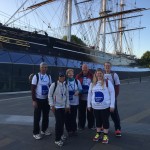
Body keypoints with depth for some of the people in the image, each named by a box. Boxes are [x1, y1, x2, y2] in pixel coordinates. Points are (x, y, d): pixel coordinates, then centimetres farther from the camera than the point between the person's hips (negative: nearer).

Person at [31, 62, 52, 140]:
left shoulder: (49, 77, 4)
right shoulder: (36, 76, -9)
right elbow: (33, 89, -9)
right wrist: (34, 100, -14)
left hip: (46, 99, 5)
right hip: (38, 99, -4)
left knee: (46, 116, 14)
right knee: (37, 117, 3)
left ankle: (44, 130, 32)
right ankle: (36, 133, 17)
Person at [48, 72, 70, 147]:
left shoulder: (65, 85, 3)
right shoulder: (54, 84, -12)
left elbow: (67, 96, 10)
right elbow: (50, 95, -9)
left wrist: (67, 105, 9)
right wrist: (52, 105, -12)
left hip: (63, 106, 5)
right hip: (56, 106, -5)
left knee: (62, 121, 11)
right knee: (58, 121, -7)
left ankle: (61, 134, 35)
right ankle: (57, 139, 5)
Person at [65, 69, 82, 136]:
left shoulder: (77, 81, 4)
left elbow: (80, 89, 8)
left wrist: (78, 91, -12)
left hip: (75, 102, 1)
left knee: (73, 117, 8)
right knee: (67, 117, 2)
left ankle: (74, 130, 24)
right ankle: (69, 130, 18)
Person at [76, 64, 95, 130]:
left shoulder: (92, 76, 0)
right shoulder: (78, 76, 2)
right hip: (81, 98, 1)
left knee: (90, 112, 11)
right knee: (81, 112, 10)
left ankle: (91, 125, 27)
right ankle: (81, 125, 25)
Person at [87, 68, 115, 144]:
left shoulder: (107, 82, -6)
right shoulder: (92, 84, 7)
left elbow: (112, 93, -7)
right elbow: (89, 94, 13)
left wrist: (112, 105, -10)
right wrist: (89, 104, 12)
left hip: (105, 106, -4)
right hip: (95, 106, 4)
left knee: (105, 120, 7)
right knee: (98, 120, 15)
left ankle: (105, 135, 21)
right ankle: (98, 134, 31)